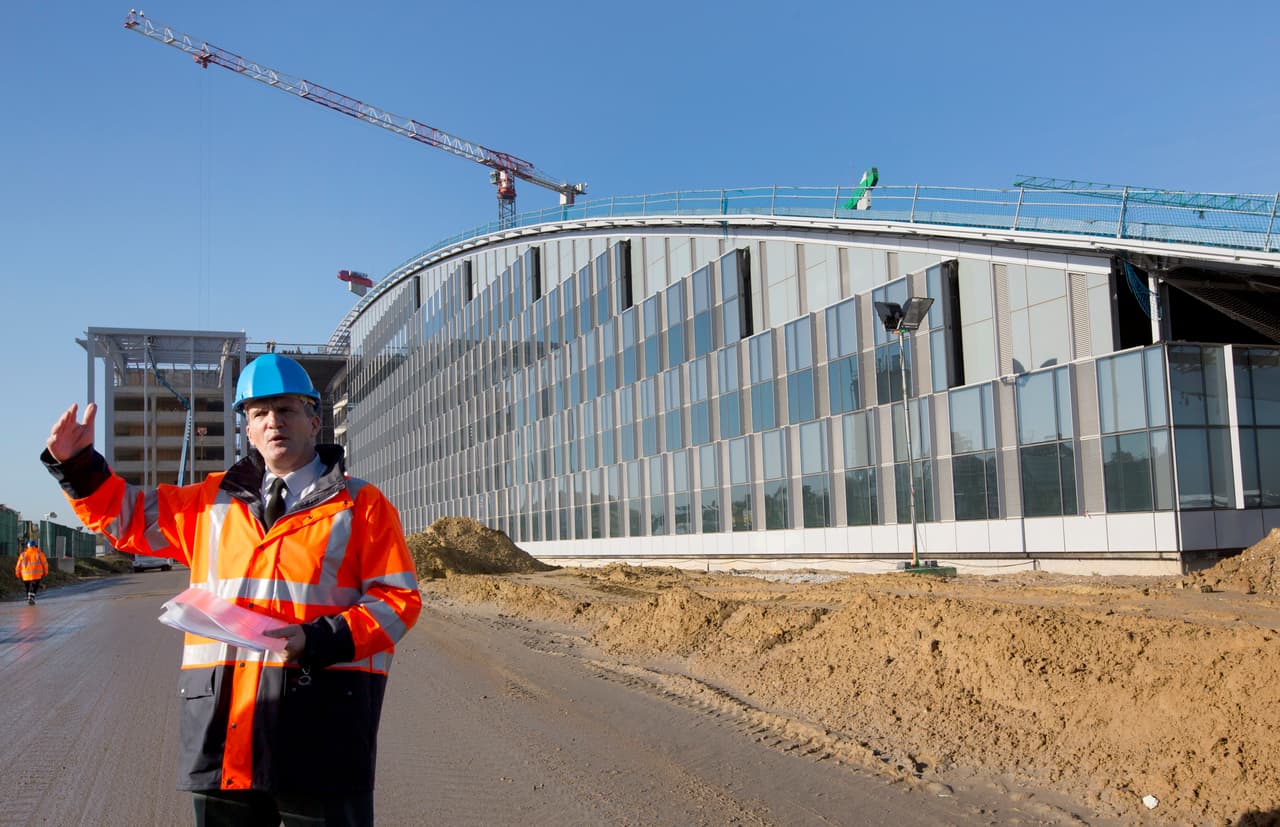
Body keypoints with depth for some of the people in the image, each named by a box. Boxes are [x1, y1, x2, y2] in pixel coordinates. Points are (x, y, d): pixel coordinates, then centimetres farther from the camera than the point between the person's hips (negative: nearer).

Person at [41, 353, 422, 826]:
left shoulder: (360, 505, 2)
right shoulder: (213, 501, 16)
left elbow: (399, 599, -3)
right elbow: (124, 516, 25)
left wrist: (321, 641, -17)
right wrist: (77, 464, 9)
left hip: (320, 720, -4)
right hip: (222, 723, 4)